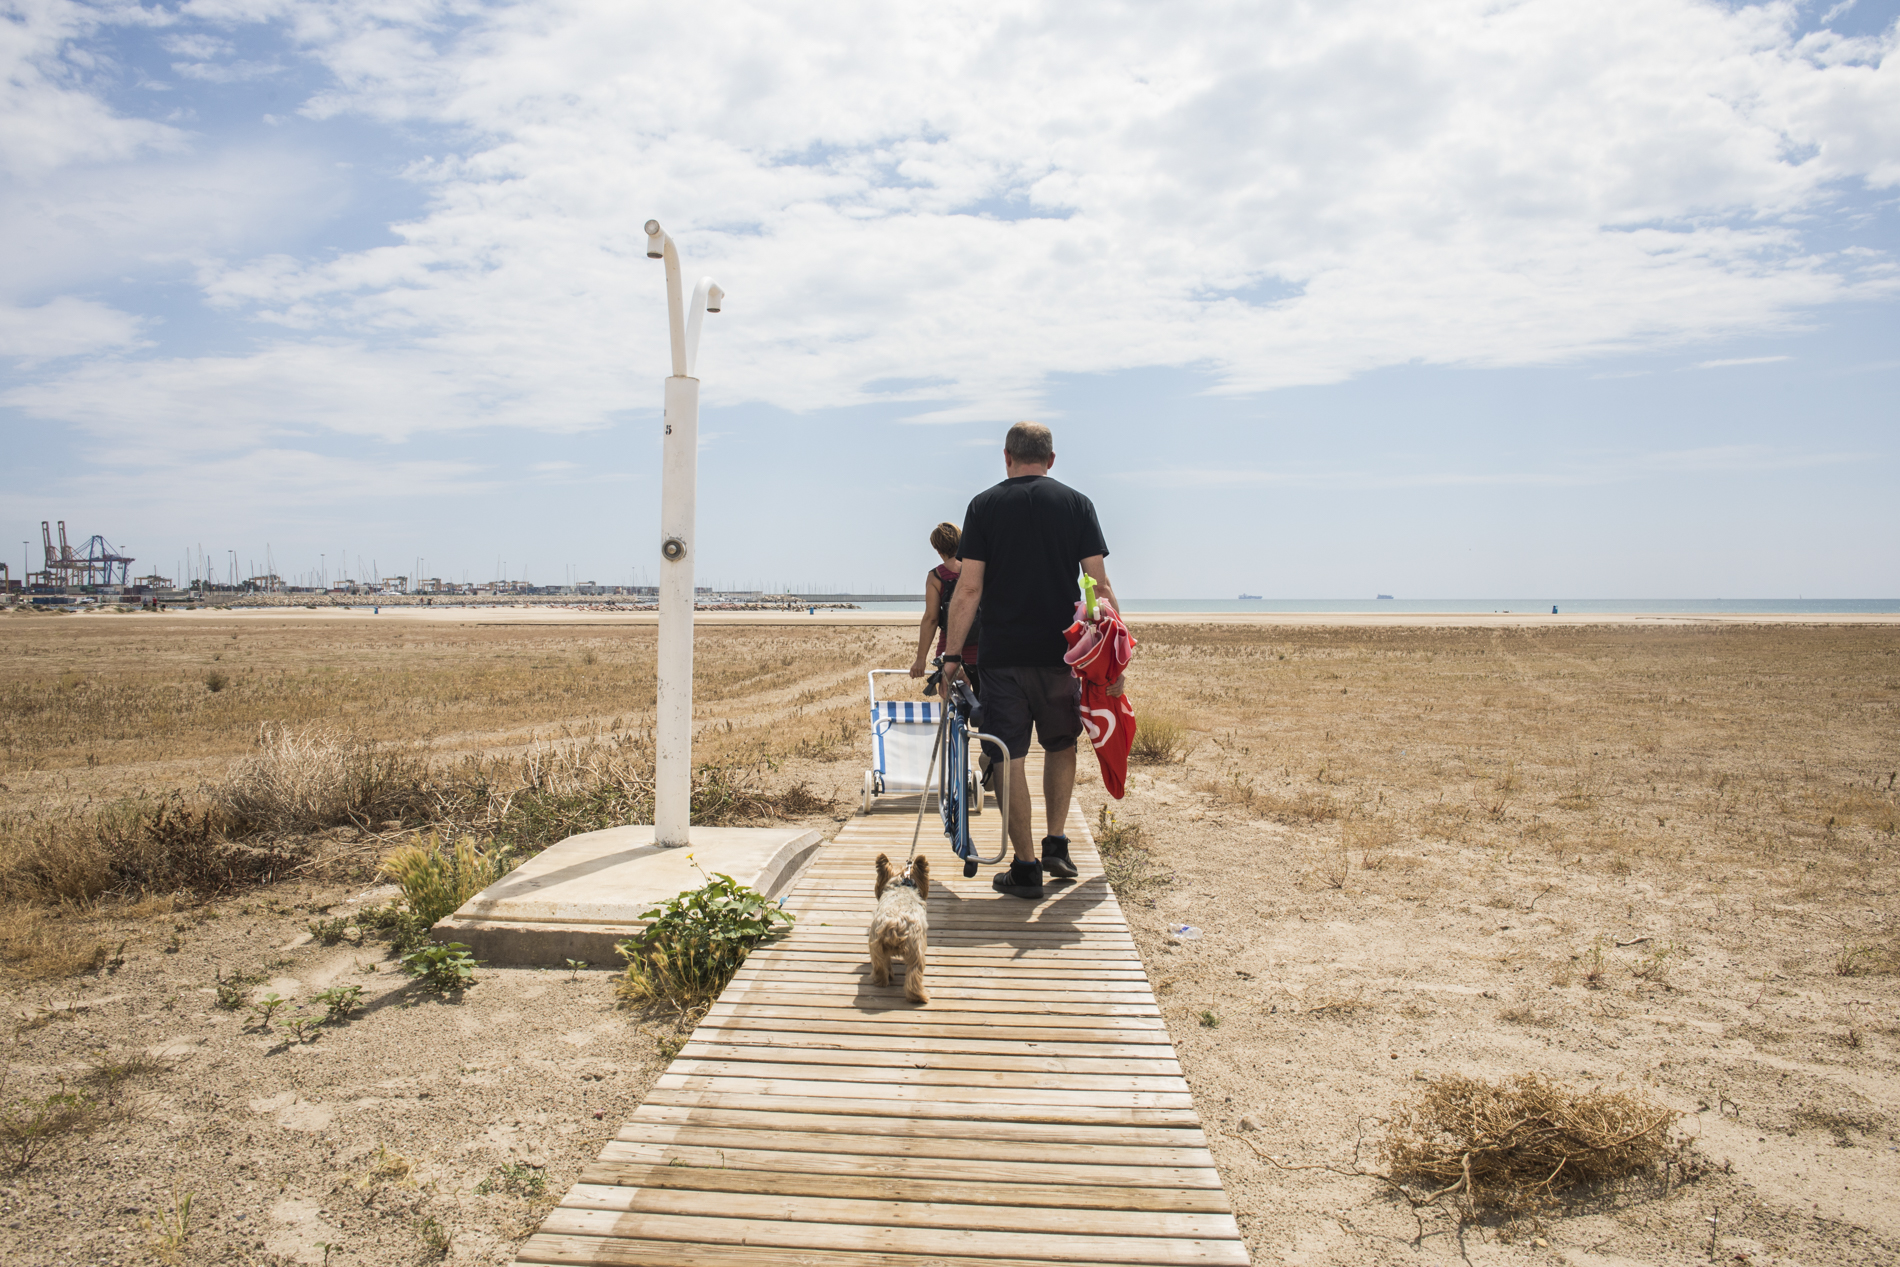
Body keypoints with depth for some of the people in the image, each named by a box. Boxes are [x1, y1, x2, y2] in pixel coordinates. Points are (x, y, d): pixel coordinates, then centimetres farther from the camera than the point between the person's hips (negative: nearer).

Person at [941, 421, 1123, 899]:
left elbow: (968, 590, -5)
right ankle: (1056, 846, 20)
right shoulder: (1077, 503, 3)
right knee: (1061, 744, 21)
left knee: (1009, 757, 5)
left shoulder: (984, 505, 1)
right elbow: (1100, 586, -1)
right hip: (1062, 651, 2)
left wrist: (952, 656, 0)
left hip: (1002, 656, -2)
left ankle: (1025, 866, 8)